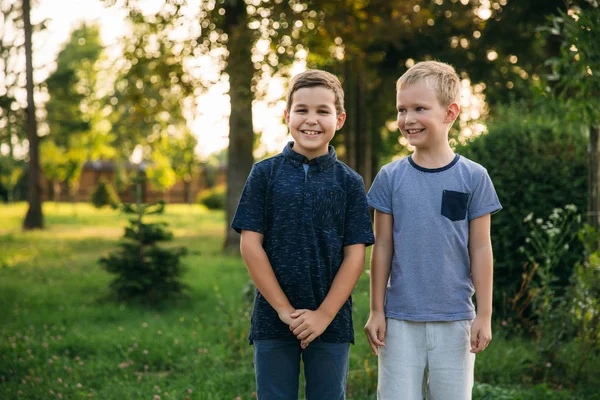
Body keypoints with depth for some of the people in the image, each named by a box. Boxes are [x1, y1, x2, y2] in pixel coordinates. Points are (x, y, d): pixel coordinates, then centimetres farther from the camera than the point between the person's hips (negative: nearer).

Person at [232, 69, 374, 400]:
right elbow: (250, 244, -4)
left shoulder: (349, 182, 2)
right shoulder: (265, 173, 0)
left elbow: (355, 254, -2)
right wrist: (284, 308, -9)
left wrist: (325, 314, -11)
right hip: (272, 320, 0)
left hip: (331, 320, 1)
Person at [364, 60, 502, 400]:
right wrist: (376, 311, 4)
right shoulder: (390, 178, 0)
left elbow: (480, 249, 1)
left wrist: (484, 315, 0)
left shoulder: (473, 177, -2)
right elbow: (383, 247, 4)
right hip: (400, 320, 1)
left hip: (454, 320, 0)